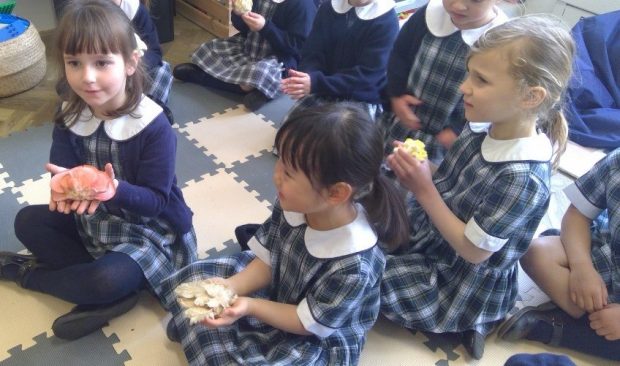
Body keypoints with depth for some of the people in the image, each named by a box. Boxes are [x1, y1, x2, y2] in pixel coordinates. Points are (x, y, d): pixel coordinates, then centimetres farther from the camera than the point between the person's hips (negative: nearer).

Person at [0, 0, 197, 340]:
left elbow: (157, 199, -24)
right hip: (92, 220, 7)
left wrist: (115, 190, -44)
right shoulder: (69, 115, -8)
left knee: (109, 280, -30)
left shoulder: (154, 126, -26)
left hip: (148, 227, -7)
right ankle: (106, 296, -12)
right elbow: (61, 169, -11)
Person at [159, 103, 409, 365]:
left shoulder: (354, 264, -37)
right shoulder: (293, 203, -22)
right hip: (277, 288, 5)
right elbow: (267, 261, -6)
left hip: (318, 342, -5)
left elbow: (309, 322, -23)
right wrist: (229, 288, -22)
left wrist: (248, 306, -29)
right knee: (192, 276, 4)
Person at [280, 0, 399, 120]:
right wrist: (309, 77, -25)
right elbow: (312, 53, 0)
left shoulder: (386, 21, -12)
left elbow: (366, 75, -20)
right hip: (324, 92, 4)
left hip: (362, 100, -4)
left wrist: (316, 83, -31)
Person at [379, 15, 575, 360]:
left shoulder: (521, 177, -34)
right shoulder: (483, 127, -12)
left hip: (465, 281, -7)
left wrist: (424, 191, -28)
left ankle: (463, 322, 10)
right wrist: (417, 171, -18)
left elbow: (473, 250, -25)